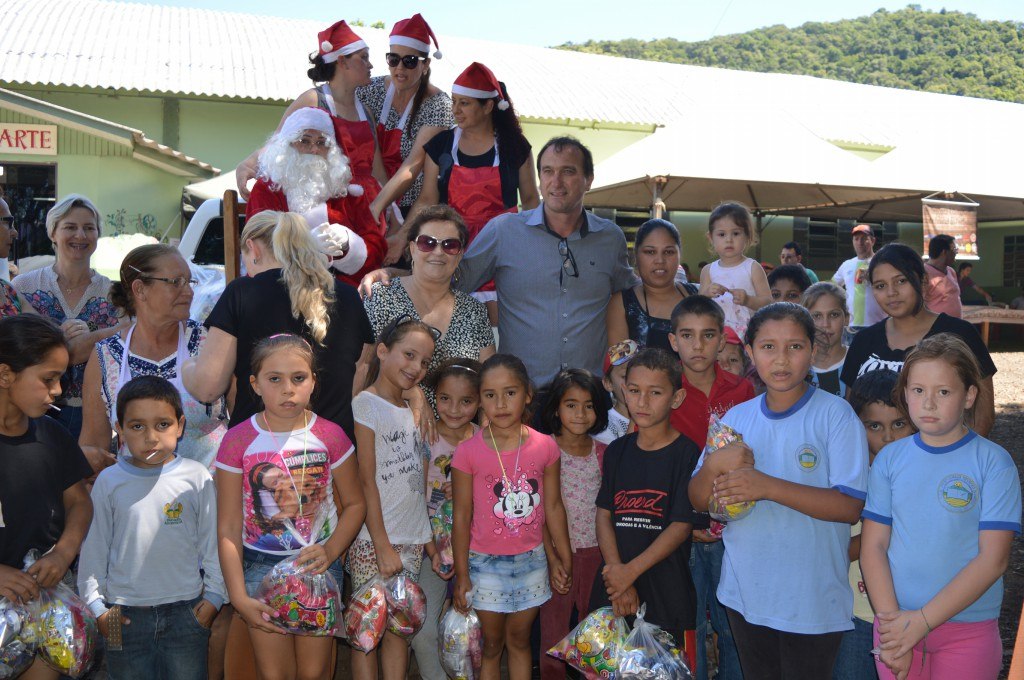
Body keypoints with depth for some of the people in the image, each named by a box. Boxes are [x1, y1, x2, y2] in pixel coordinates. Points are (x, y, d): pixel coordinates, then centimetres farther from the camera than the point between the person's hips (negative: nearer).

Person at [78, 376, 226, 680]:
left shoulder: (197, 477, -5)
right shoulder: (108, 481, -2)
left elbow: (213, 542, 2)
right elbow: (94, 546, 5)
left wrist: (214, 596, 2)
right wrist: (96, 605, 4)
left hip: (187, 611, -1)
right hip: (124, 615, 1)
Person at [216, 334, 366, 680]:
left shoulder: (330, 436, -4)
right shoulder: (238, 441, -7)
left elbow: (355, 503, 4)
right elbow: (228, 528, -5)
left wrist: (331, 551, -13)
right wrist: (239, 598, -10)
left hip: (319, 561, 1)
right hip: (261, 562, 0)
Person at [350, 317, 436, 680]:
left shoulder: (410, 410, 13)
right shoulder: (366, 404, -8)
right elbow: (366, 482, -12)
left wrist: (429, 541, 11)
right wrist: (382, 545, -14)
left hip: (411, 540, 7)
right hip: (373, 540, -6)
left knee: (400, 628, 10)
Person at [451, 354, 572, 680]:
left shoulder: (545, 447, -7)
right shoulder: (468, 452, -13)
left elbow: (553, 507, 2)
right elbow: (461, 517, -7)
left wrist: (564, 560, 7)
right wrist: (462, 575, -4)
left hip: (532, 560, 2)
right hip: (486, 564, -2)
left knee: (519, 640, 17)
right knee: (492, 644, 13)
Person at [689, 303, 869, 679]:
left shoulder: (835, 415, -10)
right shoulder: (736, 417, 5)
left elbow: (850, 506, -18)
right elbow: (698, 500, 5)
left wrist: (767, 486, -26)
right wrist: (715, 464, -16)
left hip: (813, 602, -4)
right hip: (745, 593, 5)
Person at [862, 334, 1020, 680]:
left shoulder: (994, 462, -7)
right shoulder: (889, 459, 1)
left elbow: (993, 559, -12)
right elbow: (873, 546, 0)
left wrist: (923, 620, -16)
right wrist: (891, 620, -12)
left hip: (968, 630, -2)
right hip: (898, 622, 2)